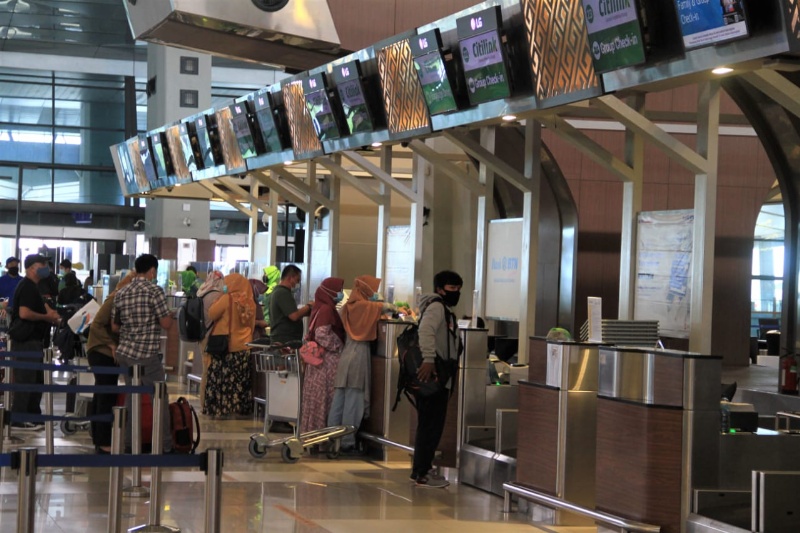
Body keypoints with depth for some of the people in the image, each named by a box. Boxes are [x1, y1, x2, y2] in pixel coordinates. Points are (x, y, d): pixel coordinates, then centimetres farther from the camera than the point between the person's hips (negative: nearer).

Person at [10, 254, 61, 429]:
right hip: (26, 341, -11)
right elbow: (24, 313, -26)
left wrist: (50, 315, 9)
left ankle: (33, 416, 23)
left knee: (37, 380, 16)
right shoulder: (27, 287, -15)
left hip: (33, 340, 11)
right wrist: (46, 317, -16)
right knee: (26, 380, -7)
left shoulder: (32, 287, 17)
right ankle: (19, 420, -4)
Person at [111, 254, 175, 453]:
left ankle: (128, 443, 17)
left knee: (131, 397, 16)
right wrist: (170, 316, 9)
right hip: (147, 355, -6)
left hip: (125, 352, 6)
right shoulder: (154, 290, -10)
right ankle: (165, 445, 7)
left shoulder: (121, 293, 9)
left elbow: (114, 327, 15)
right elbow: (166, 324, -12)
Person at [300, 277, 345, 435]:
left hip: (319, 358, 10)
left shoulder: (322, 308, 13)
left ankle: (311, 428, 16)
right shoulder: (326, 309, -15)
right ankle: (319, 429, -2)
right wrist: (338, 347, -12)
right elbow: (322, 335, -22)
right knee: (324, 397, -5)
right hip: (327, 360, -10)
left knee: (316, 396, 12)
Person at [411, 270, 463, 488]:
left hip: (439, 379, 10)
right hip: (431, 379, -10)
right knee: (431, 425, -8)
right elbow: (426, 330, -28)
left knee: (431, 425, 15)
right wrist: (429, 359, -35)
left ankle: (422, 469, 22)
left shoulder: (446, 311, 23)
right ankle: (422, 473, -6)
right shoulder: (436, 306, -10)